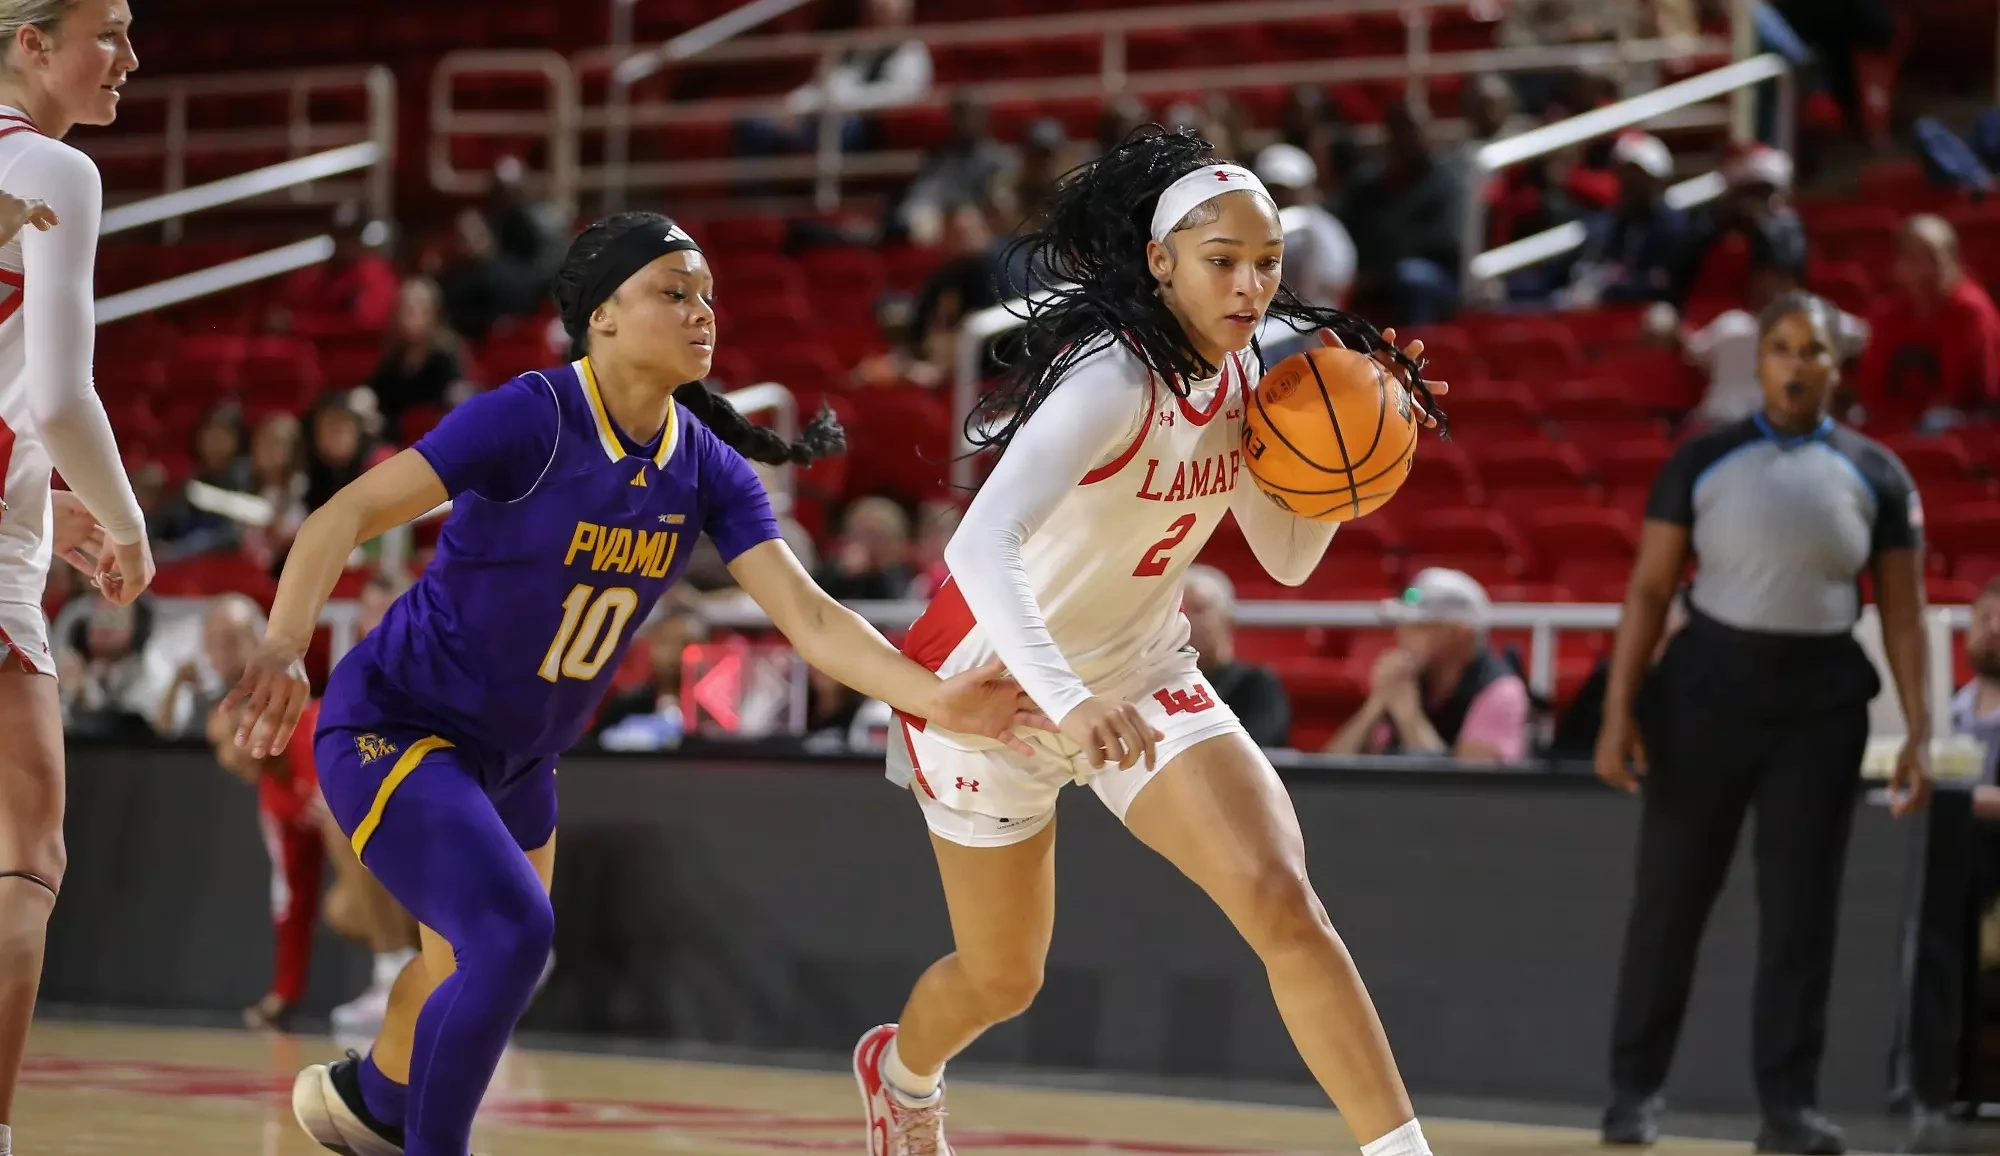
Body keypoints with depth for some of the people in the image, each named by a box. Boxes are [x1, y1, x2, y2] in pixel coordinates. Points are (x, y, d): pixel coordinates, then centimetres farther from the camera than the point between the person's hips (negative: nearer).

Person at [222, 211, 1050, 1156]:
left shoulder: (707, 469, -6)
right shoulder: (530, 418, -24)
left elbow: (808, 615, -13)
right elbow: (348, 515, -29)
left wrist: (931, 696, -29)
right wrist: (283, 647, -45)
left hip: (516, 759, 7)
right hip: (395, 725, -7)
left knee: (478, 969, 24)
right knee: (512, 934, -27)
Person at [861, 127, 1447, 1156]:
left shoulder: (1236, 374, -5)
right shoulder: (1110, 378, -29)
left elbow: (1287, 556, 7)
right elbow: (982, 547, -42)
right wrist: (1066, 703, -55)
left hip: (1141, 676, 5)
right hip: (998, 678, -5)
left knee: (1283, 903, -17)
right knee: (1003, 979, 13)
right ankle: (900, 1071, 48)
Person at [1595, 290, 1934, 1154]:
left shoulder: (1875, 475, 4)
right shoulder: (1703, 460, 1)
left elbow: (1903, 613, 4)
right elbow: (1649, 590, 0)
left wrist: (1918, 733, -4)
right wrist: (1619, 712, -8)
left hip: (1820, 698, 1)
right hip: (1707, 684, -1)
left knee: (1800, 909, 1)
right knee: (1669, 898, 3)